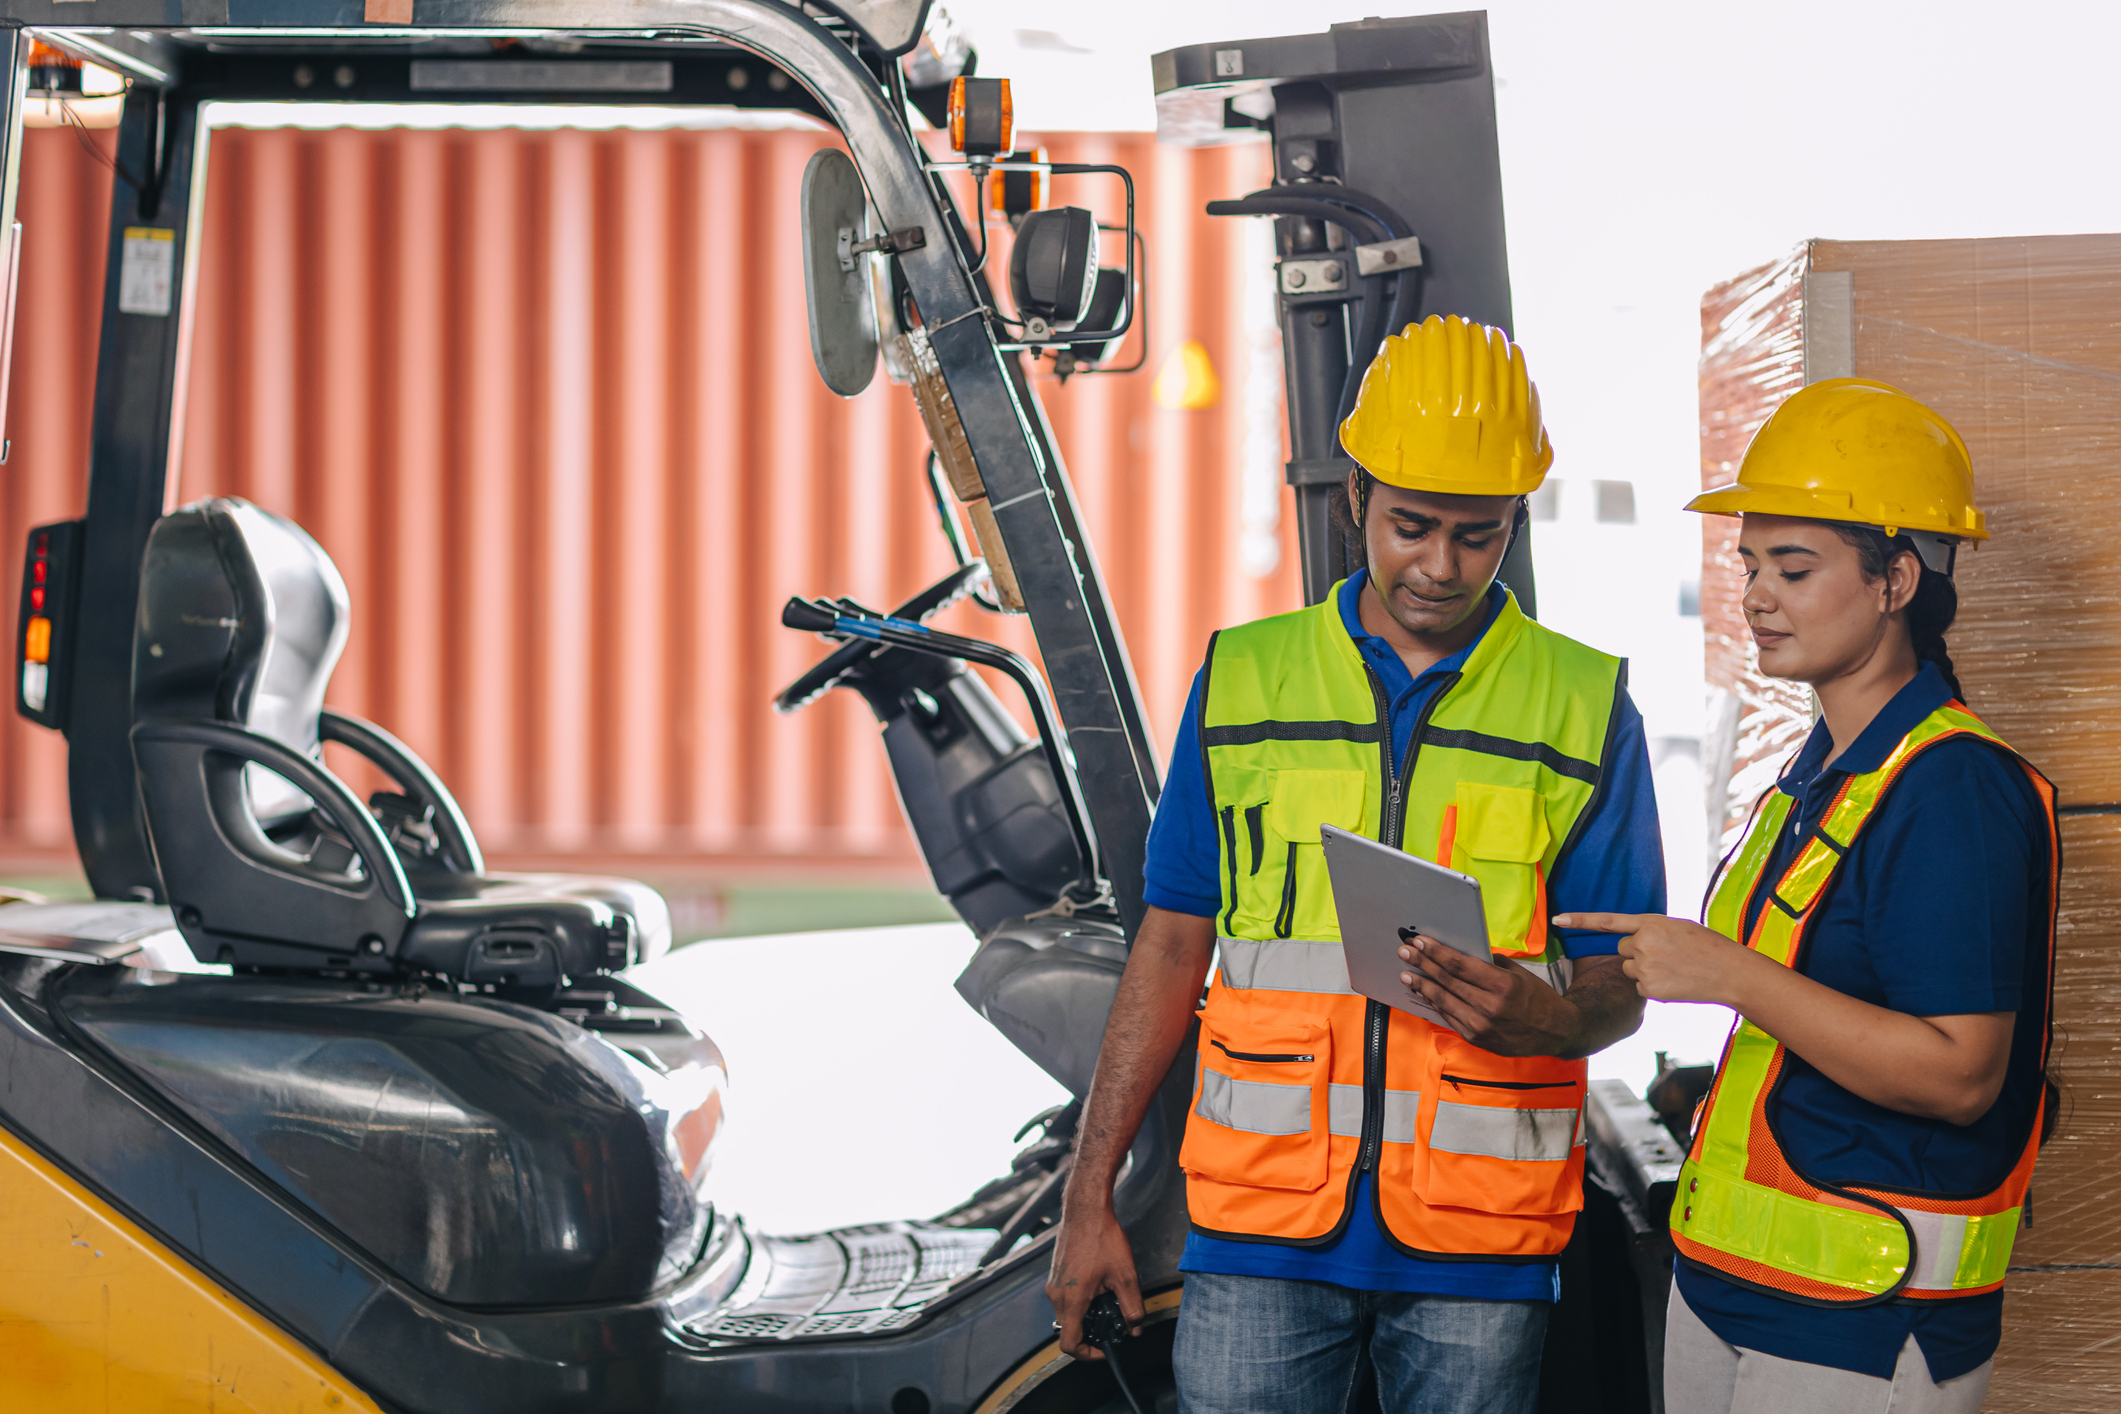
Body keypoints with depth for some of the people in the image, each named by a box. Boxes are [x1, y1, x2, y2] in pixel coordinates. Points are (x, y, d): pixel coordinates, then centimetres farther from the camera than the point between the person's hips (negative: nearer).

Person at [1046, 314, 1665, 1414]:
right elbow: (1173, 947, 10)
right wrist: (1089, 1199, 6)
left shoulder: (1585, 707, 4)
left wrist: (1537, 1018, -20)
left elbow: (1619, 986, 4)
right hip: (1263, 1225, 0)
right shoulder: (1244, 679, 7)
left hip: (1476, 1239, 0)